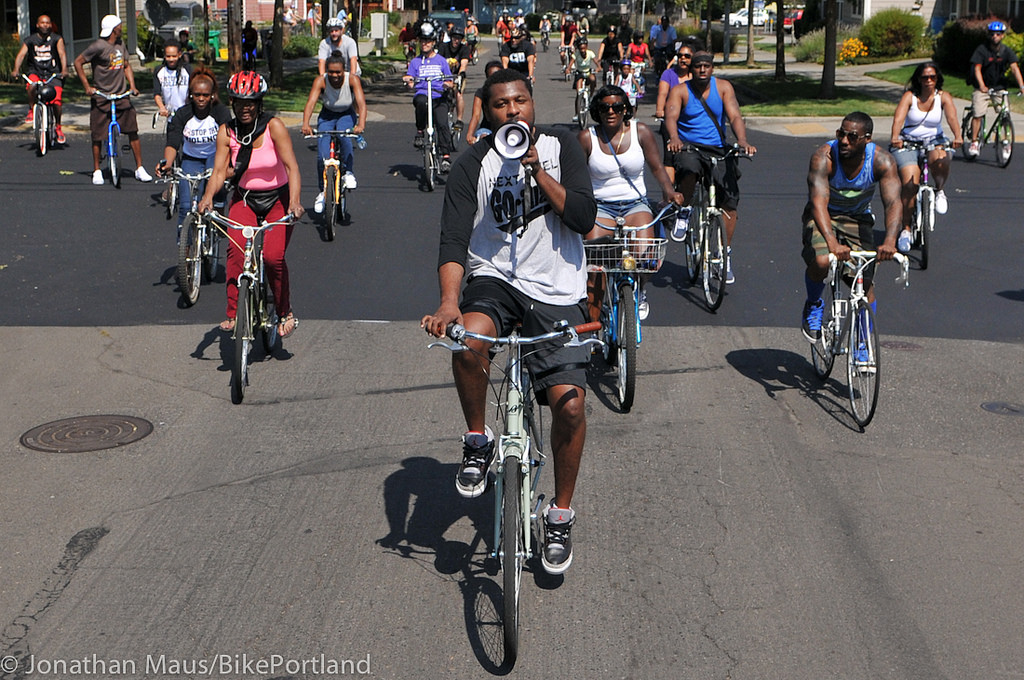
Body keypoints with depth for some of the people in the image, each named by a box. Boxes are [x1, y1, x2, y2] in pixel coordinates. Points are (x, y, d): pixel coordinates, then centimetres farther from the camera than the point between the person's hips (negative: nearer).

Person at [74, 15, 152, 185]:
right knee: (98, 135, 2)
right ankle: (97, 171, 16)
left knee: (133, 131, 0)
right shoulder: (98, 47, -12)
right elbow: (78, 62, -7)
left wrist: (132, 86, 4)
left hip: (122, 95, 5)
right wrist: (87, 86, -10)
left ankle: (139, 168, 8)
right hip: (101, 97, -5)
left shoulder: (120, 45, 10)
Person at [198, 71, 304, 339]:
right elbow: (219, 170, -12)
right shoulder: (227, 132, -7)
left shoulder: (273, 126, -16)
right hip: (244, 199, 2)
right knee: (236, 249, -23)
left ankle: (285, 313, 3)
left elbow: (291, 165, -23)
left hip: (277, 199, -2)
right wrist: (207, 198, -31)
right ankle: (233, 314, -17)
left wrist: (295, 201, -37)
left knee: (273, 256, -19)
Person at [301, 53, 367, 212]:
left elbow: (361, 103, -35)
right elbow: (310, 102, -35)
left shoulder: (352, 80, -24)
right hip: (327, 116, 1)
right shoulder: (321, 81, -23)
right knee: (322, 156, -13)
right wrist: (305, 124, -52)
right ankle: (322, 191, 7)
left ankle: (348, 172, -14)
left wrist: (361, 125, -53)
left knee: (344, 137, -36)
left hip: (347, 115, -1)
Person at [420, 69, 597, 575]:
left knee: (569, 402, -13)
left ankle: (560, 514, 9)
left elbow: (585, 218, -7)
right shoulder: (472, 165, -3)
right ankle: (478, 441, -6)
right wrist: (449, 301, -29)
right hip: (495, 280, 0)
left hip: (558, 291, 1)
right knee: (466, 339, -35)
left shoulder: (560, 146, 3)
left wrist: (537, 170, -15)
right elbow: (454, 240, -13)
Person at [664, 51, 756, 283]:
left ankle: (726, 253, 1)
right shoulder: (680, 91, -2)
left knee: (730, 198, -13)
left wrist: (742, 141, -28)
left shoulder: (723, 88, 3)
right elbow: (671, 116, -19)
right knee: (689, 169, -38)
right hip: (689, 148, -2)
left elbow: (735, 116, -8)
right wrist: (674, 139, -41)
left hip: (718, 149, 2)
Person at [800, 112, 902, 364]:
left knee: (865, 281, -7)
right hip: (823, 217, -2)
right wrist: (832, 242, -57)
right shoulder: (824, 156, -29)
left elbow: (893, 203, -31)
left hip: (858, 219, 2)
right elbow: (819, 202, -41)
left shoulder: (882, 160, -21)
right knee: (821, 261, -31)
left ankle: (862, 345, 13)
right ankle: (814, 305, 3)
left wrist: (889, 241, -50)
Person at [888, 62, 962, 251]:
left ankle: (940, 191, -4)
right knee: (910, 184, -19)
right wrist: (895, 138, -42)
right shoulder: (909, 96, -5)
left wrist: (957, 137, -39)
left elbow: (952, 117, -18)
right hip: (908, 142, -1)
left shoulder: (943, 97, -1)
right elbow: (898, 118, -21)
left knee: (940, 159, -36)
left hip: (934, 141, 1)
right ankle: (906, 229, -4)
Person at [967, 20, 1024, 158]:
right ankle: (974, 142, -5)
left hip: (999, 86, 2)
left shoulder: (1007, 51, -3)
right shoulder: (982, 49, -10)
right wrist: (982, 86, -33)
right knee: (978, 114, -14)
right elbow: (977, 69, -17)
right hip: (982, 87, -2)